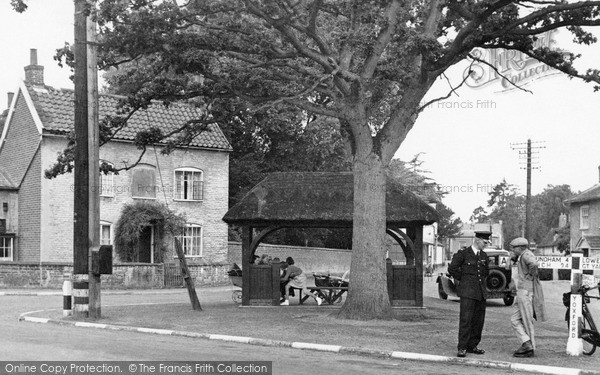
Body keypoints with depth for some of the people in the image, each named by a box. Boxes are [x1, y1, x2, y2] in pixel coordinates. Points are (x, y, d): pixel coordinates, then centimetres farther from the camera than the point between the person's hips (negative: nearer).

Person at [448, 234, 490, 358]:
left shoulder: (483, 256, 13)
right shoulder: (463, 253, -5)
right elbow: (452, 269, -4)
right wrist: (463, 280, 1)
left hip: (481, 292, 6)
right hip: (467, 291, -6)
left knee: (479, 320, 6)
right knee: (466, 319, -11)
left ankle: (472, 346, 14)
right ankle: (462, 348, -9)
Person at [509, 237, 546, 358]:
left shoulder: (526, 254, -13)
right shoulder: (522, 257, 17)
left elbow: (533, 264, -34)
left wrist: (530, 276, -19)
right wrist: (513, 257, 19)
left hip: (526, 292, -10)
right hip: (522, 292, 10)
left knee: (527, 321, -2)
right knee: (515, 320, 8)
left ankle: (530, 349, 3)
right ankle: (527, 344, 3)